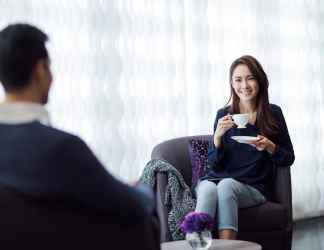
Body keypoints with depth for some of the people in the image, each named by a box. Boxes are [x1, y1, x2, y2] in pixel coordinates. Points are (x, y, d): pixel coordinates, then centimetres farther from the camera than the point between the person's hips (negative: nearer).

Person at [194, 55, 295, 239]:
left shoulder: (273, 113, 5)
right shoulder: (224, 115, 7)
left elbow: (289, 159, 9)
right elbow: (214, 165, 6)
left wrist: (270, 147, -12)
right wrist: (218, 136, -12)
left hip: (253, 188, -1)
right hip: (216, 179, 1)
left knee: (226, 186, -34)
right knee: (208, 189, -34)